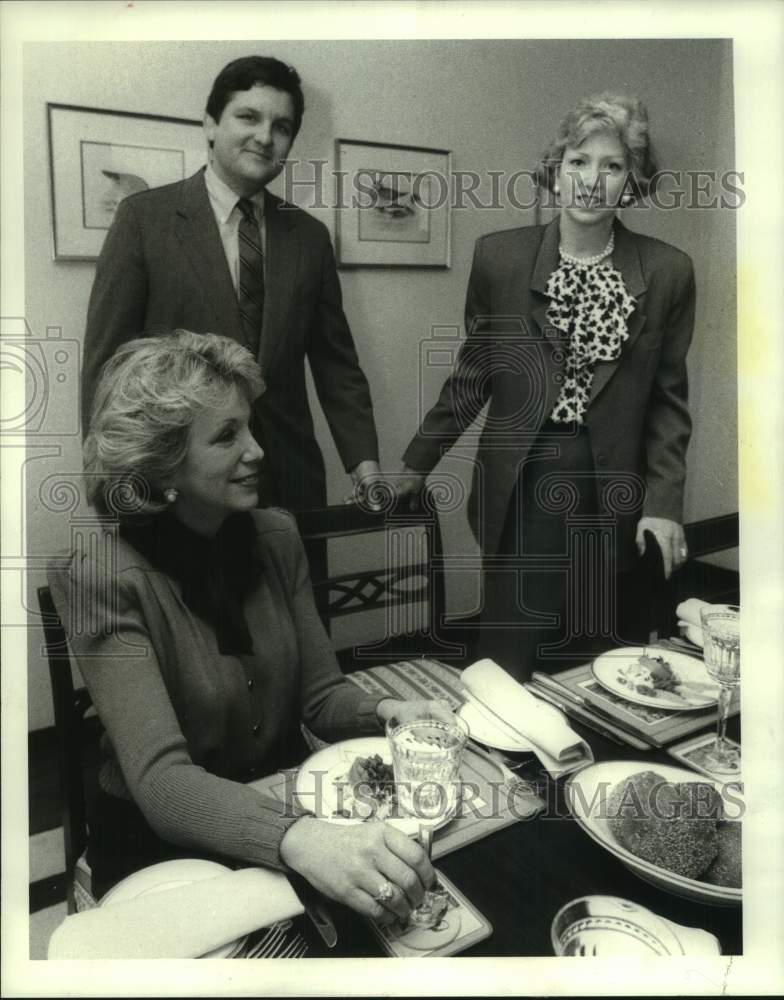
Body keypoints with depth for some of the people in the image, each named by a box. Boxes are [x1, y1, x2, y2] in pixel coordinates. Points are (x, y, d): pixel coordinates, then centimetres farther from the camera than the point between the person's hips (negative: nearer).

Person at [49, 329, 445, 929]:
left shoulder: (276, 536, -4)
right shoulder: (105, 577, -21)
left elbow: (320, 693, -1)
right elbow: (161, 780, -29)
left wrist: (387, 714, -23)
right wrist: (300, 840, -46)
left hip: (287, 804, 4)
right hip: (163, 842, -4)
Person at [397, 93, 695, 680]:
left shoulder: (668, 272, 0)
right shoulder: (499, 257, -1)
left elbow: (668, 400, 4)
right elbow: (473, 377, 6)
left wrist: (665, 502, -3)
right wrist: (417, 464, 8)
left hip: (614, 496, 1)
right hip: (522, 487, 0)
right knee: (510, 660, 5)